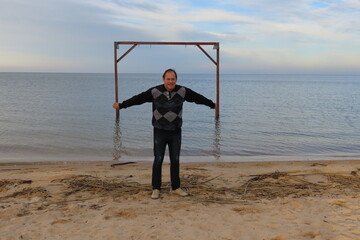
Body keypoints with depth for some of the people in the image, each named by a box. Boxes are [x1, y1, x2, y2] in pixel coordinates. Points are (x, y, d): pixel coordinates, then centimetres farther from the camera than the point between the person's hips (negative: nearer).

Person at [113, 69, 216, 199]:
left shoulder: (182, 91, -5)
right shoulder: (155, 92, -12)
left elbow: (198, 97, 8)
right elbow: (137, 99, -5)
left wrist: (212, 104, 20)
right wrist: (121, 105, -1)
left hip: (176, 132, 2)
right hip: (160, 132, -2)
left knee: (175, 160, 9)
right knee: (158, 160, 1)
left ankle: (176, 187, 22)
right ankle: (156, 189, 14)